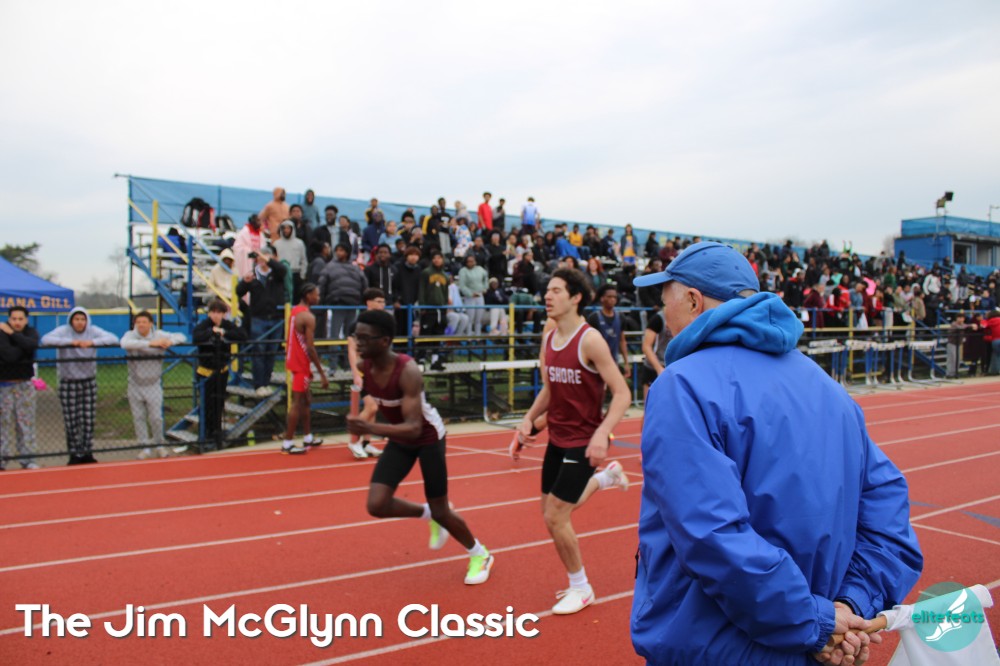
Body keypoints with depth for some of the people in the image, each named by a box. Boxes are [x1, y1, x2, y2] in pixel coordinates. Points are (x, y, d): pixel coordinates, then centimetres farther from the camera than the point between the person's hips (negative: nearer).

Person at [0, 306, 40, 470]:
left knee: (26, 422, 2)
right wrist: (23, 349, -10)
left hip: (25, 384, 3)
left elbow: (32, 345, -19)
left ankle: (27, 458, 7)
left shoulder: (31, 332, 5)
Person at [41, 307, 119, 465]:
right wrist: (69, 342, -30)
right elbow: (45, 340, -24)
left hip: (89, 382, 2)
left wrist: (93, 342, -28)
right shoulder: (63, 331, -6)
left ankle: (87, 453, 16)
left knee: (88, 421, 5)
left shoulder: (93, 331, -2)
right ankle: (75, 455, 14)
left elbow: (114, 339, -15)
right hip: (68, 383, -2)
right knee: (71, 422, 2)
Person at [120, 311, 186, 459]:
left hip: (153, 385, 0)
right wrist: (150, 343, -41)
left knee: (156, 417, 2)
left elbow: (181, 337, -6)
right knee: (139, 417, 7)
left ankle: (159, 445, 21)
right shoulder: (130, 335, -9)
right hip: (135, 385, 1)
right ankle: (145, 447, 19)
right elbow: (125, 343, -32)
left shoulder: (159, 335, -5)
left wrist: (170, 341, -29)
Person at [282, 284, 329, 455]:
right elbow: (310, 348, -22)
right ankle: (287, 444, 2)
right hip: (301, 364, -9)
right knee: (297, 403, -3)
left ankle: (308, 437, 27)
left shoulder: (294, 311, 10)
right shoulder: (308, 317, -19)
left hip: (293, 360, 9)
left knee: (306, 399, 18)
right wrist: (322, 374, -19)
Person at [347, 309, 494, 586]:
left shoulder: (408, 372, -34)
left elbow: (414, 428, -40)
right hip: (399, 440, 6)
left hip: (428, 437, -6)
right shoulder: (363, 367, -14)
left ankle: (480, 555, 30)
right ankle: (428, 514, 22)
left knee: (440, 512, 3)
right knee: (377, 505, -8)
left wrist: (371, 428, -52)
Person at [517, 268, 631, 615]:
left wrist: (602, 434, -32)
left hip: (583, 442, -7)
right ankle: (604, 477, 39)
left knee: (555, 518, -6)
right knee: (552, 511, 16)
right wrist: (530, 419, 0)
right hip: (557, 438, 7)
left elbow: (621, 393, -19)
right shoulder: (548, 339, 4)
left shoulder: (589, 340, -19)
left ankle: (581, 589, 17)